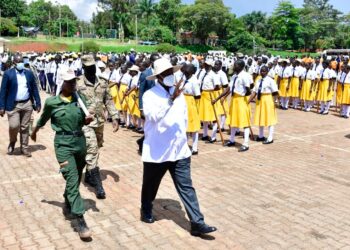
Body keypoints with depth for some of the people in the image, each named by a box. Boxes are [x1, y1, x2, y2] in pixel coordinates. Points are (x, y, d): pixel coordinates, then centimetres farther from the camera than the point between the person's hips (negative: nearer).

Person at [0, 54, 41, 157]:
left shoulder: (29, 73, 6)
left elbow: (35, 89, 9)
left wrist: (38, 103, 3)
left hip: (27, 104, 3)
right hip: (13, 105, -3)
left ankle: (24, 148, 19)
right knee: (14, 126, -9)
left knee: (25, 127, 7)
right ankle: (12, 142, 21)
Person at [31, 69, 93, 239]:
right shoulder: (52, 102, -7)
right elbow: (43, 119, 12)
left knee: (77, 178, 18)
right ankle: (80, 221, -14)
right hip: (63, 143, -5)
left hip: (80, 140, 5)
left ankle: (68, 202, 46)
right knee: (72, 179, -13)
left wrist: (87, 119, -9)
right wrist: (34, 132, 28)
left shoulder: (79, 99, 3)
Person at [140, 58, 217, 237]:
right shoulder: (150, 95, -12)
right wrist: (171, 100, -37)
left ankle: (197, 223, 3)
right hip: (156, 152, -4)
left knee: (186, 187, 1)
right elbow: (153, 116, -30)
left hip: (179, 150, 4)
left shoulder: (178, 93, 8)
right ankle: (146, 211, 41)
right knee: (150, 185, 16)